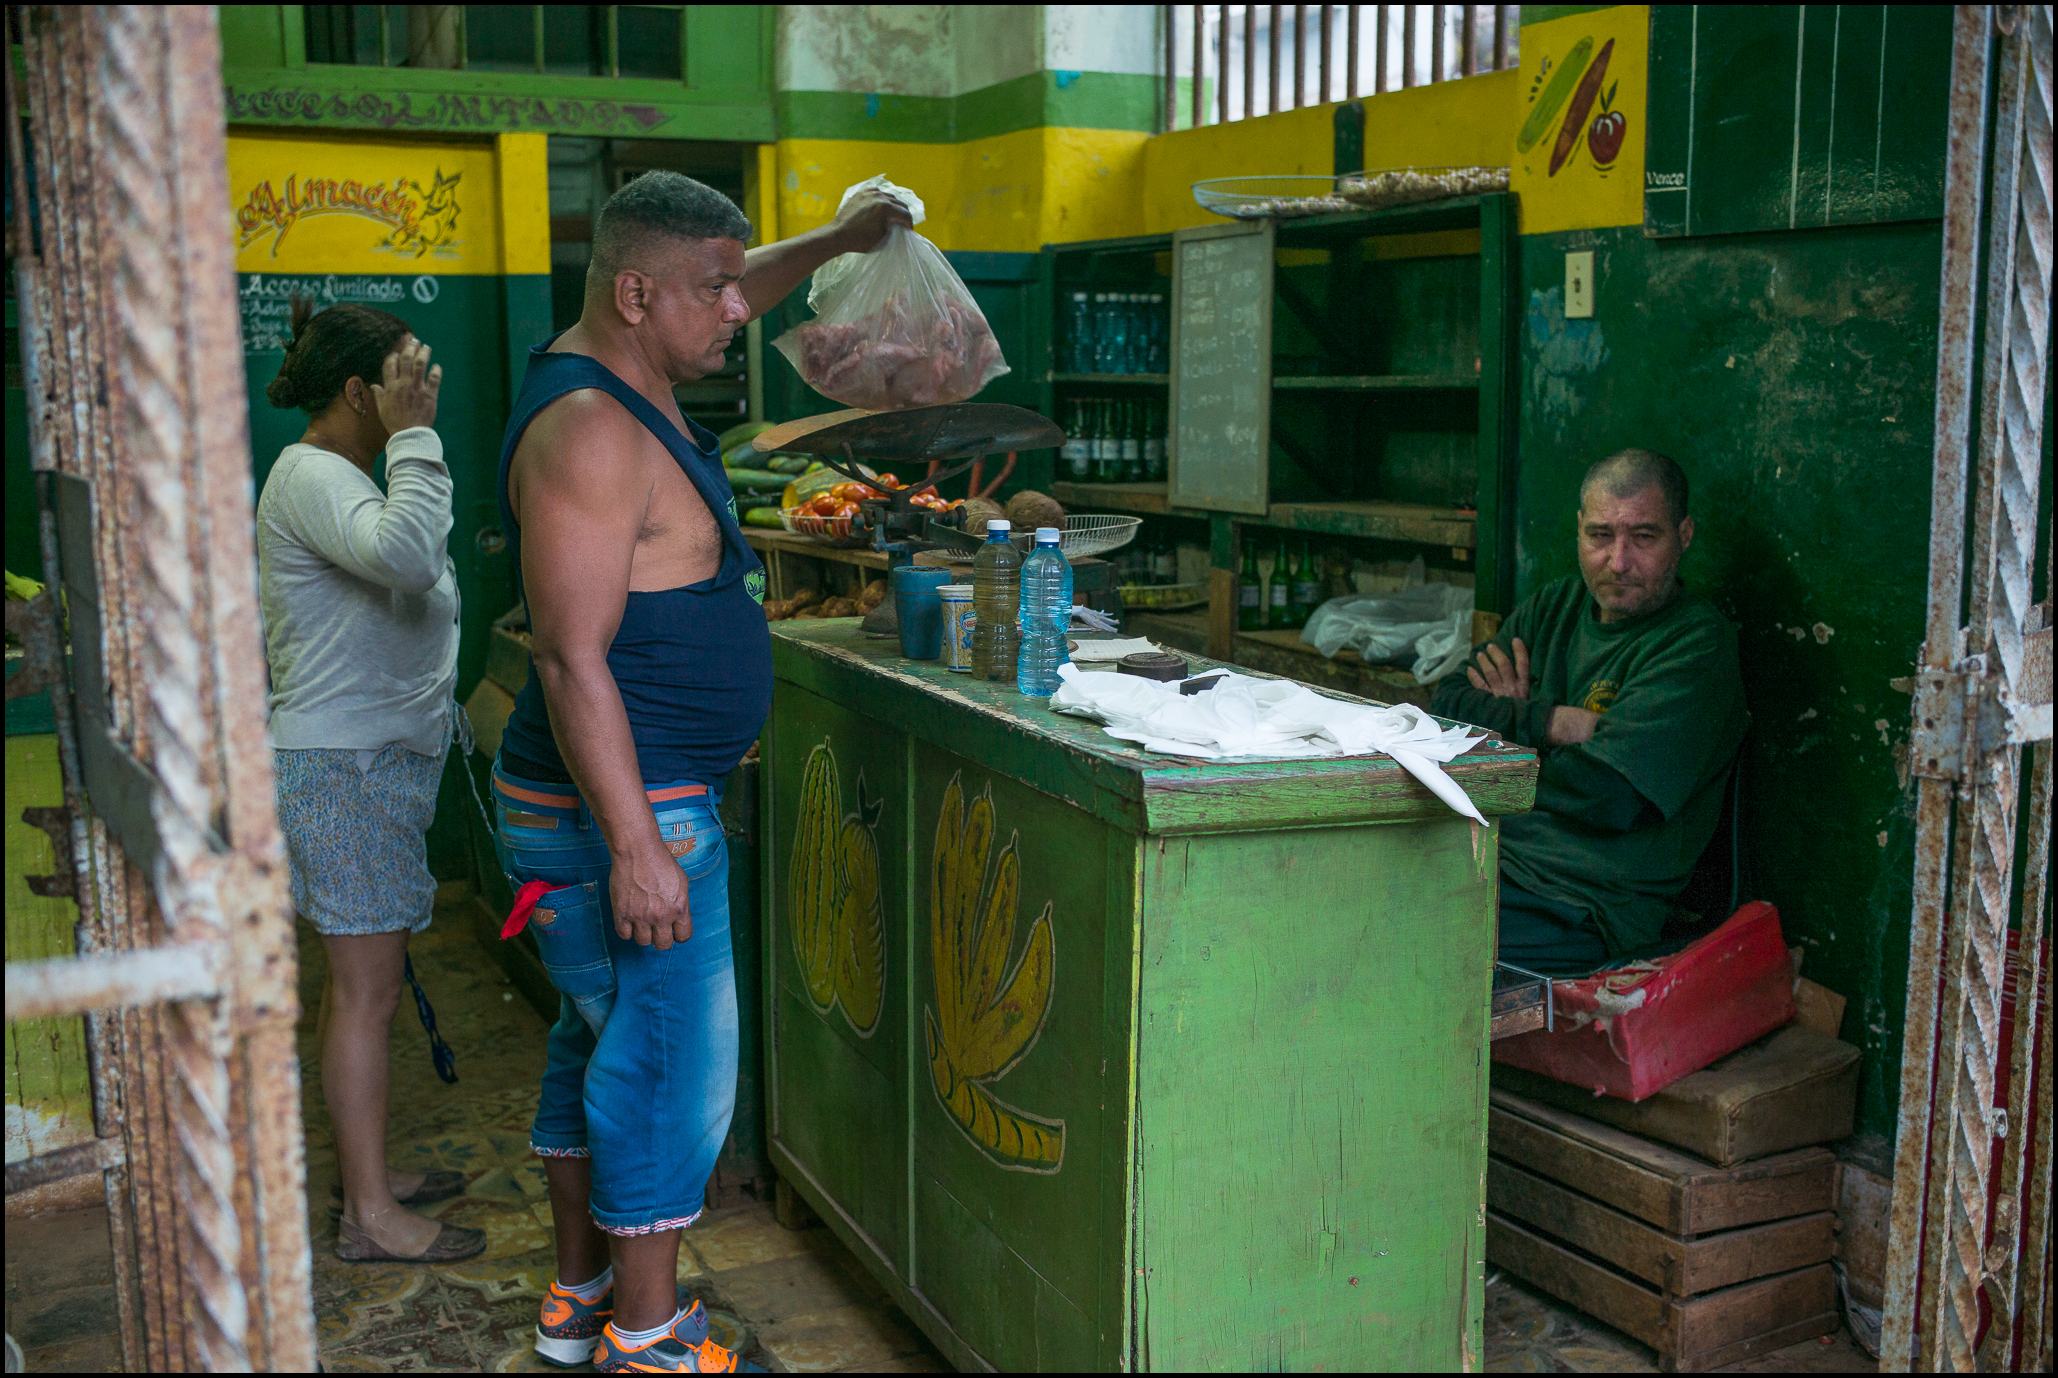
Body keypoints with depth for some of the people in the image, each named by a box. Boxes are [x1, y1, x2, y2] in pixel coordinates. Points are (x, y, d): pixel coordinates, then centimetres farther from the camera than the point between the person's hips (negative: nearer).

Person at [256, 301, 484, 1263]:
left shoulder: (336, 476, 16)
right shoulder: (310, 478, -16)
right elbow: (407, 555, -35)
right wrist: (414, 437, -28)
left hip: (373, 758, 11)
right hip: (346, 766, -11)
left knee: (362, 980, 16)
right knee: (367, 989, -4)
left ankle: (367, 1173, 28)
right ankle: (369, 1216, 5)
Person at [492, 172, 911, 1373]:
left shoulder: (626, 378, 9)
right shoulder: (587, 429, -22)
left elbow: (722, 302, 33)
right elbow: (572, 661, -26)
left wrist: (831, 243, 28)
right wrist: (635, 848, -27)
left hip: (638, 800, 11)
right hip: (620, 811, -11)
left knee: (603, 1041, 18)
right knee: (671, 1061, -1)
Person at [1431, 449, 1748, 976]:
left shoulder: (1696, 644, -8)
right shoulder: (1552, 607, 15)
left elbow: (1606, 797, -17)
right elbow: (1445, 710, 6)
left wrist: (1509, 719, -1)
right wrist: (1552, 721, -11)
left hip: (1579, 905, -7)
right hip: (1482, 852, 7)